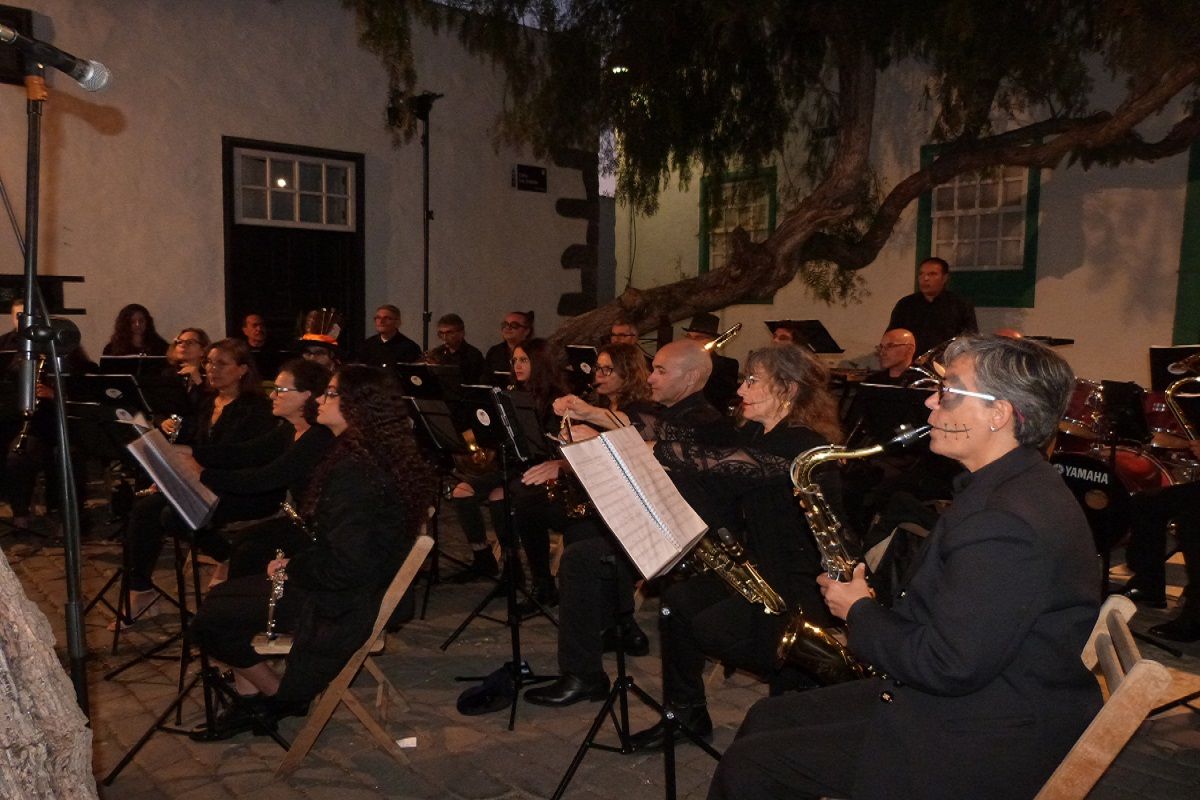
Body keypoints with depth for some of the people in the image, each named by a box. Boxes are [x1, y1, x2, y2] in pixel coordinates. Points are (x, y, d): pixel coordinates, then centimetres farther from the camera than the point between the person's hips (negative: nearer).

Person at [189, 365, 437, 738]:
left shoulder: (354, 470, -27)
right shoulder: (377, 456, 5)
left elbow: (344, 565, -30)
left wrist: (293, 568, -12)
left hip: (343, 605, -10)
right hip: (358, 589, 10)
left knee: (208, 619, -3)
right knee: (220, 596, 18)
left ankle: (277, 695, 14)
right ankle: (274, 692, 21)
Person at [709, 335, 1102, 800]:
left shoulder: (1009, 521, -27)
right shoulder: (1008, 486, 7)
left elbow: (947, 667, -27)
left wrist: (860, 612, -12)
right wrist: (877, 609, 1)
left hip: (985, 749, -10)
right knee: (767, 718, 11)